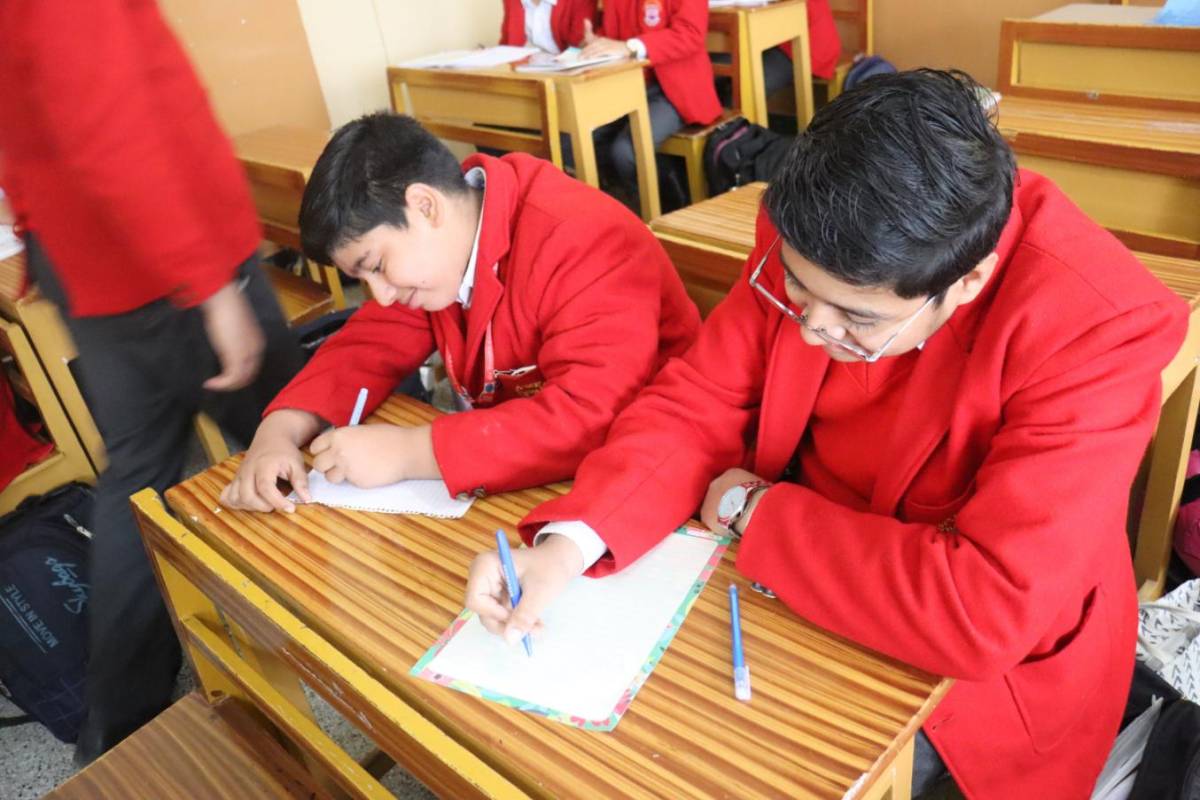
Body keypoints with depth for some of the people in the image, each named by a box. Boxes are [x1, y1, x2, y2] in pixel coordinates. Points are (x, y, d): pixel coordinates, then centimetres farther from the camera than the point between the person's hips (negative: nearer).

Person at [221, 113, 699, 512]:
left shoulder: (579, 241, -27)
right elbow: (370, 345, 5)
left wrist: (408, 453, -31)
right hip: (523, 474, 8)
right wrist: (281, 430, -13)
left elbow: (593, 418, -34)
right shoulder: (435, 245, 0)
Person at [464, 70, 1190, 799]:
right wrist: (570, 543, -23)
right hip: (787, 577, 4)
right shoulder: (809, 247, -16)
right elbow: (698, 404, -8)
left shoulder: (1099, 327, -28)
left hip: (980, 665, -3)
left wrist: (753, 511, -23)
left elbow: (987, 610, -31)